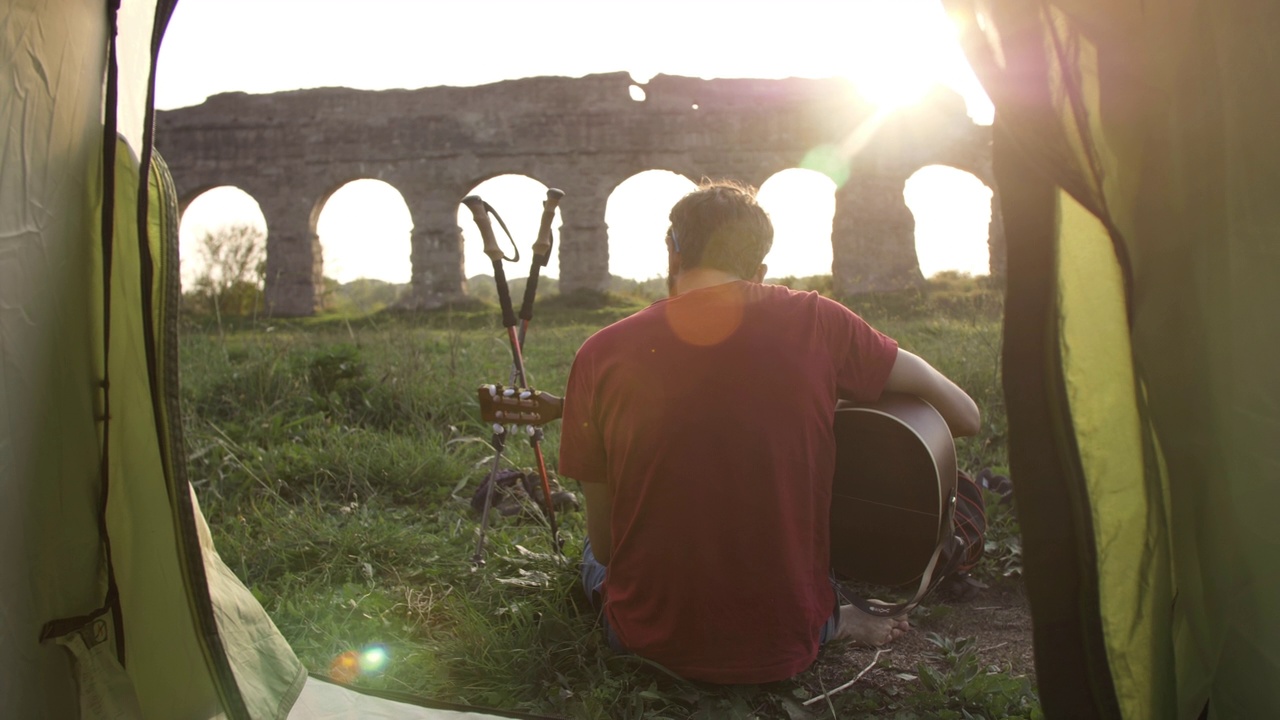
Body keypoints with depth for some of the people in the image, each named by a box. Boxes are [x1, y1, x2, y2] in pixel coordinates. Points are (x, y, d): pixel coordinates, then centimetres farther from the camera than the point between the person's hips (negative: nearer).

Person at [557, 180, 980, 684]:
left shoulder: (600, 354, -11)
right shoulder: (814, 321, -11)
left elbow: (604, 542, -3)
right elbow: (964, 415, -1)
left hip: (649, 642, -2)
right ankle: (835, 623, 11)